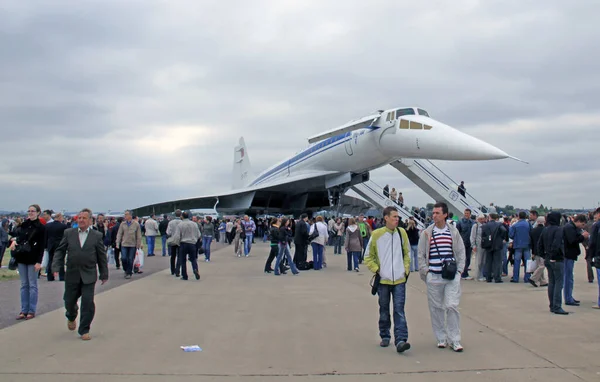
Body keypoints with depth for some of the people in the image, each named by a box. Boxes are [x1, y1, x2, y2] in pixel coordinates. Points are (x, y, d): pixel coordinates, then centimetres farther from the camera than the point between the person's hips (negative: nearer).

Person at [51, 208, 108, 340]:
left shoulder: (97, 236, 0)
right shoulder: (69, 233, 4)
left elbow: (102, 257, 5)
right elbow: (60, 250, 7)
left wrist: (104, 274, 6)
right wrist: (56, 267, -6)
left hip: (88, 276, -2)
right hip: (72, 275, 2)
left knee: (88, 303, -6)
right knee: (69, 301, 12)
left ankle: (84, 330, 7)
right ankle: (71, 317, 46)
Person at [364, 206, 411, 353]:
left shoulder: (402, 233, 2)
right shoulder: (376, 234, -5)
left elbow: (407, 253, 15)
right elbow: (368, 256, 4)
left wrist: (406, 269, 5)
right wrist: (376, 270, -6)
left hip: (399, 280, 1)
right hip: (383, 280, -1)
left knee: (399, 310, -6)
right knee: (384, 310, 12)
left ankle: (401, 340, -9)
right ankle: (385, 337, 26)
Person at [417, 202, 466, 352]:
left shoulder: (454, 231, 5)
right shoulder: (426, 233, 3)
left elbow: (461, 252, 11)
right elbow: (421, 254, 7)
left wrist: (459, 270, 2)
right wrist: (425, 271, -1)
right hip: (433, 277, 1)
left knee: (452, 306, -6)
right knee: (436, 308, 6)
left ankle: (455, 340, 5)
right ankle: (441, 338, 20)